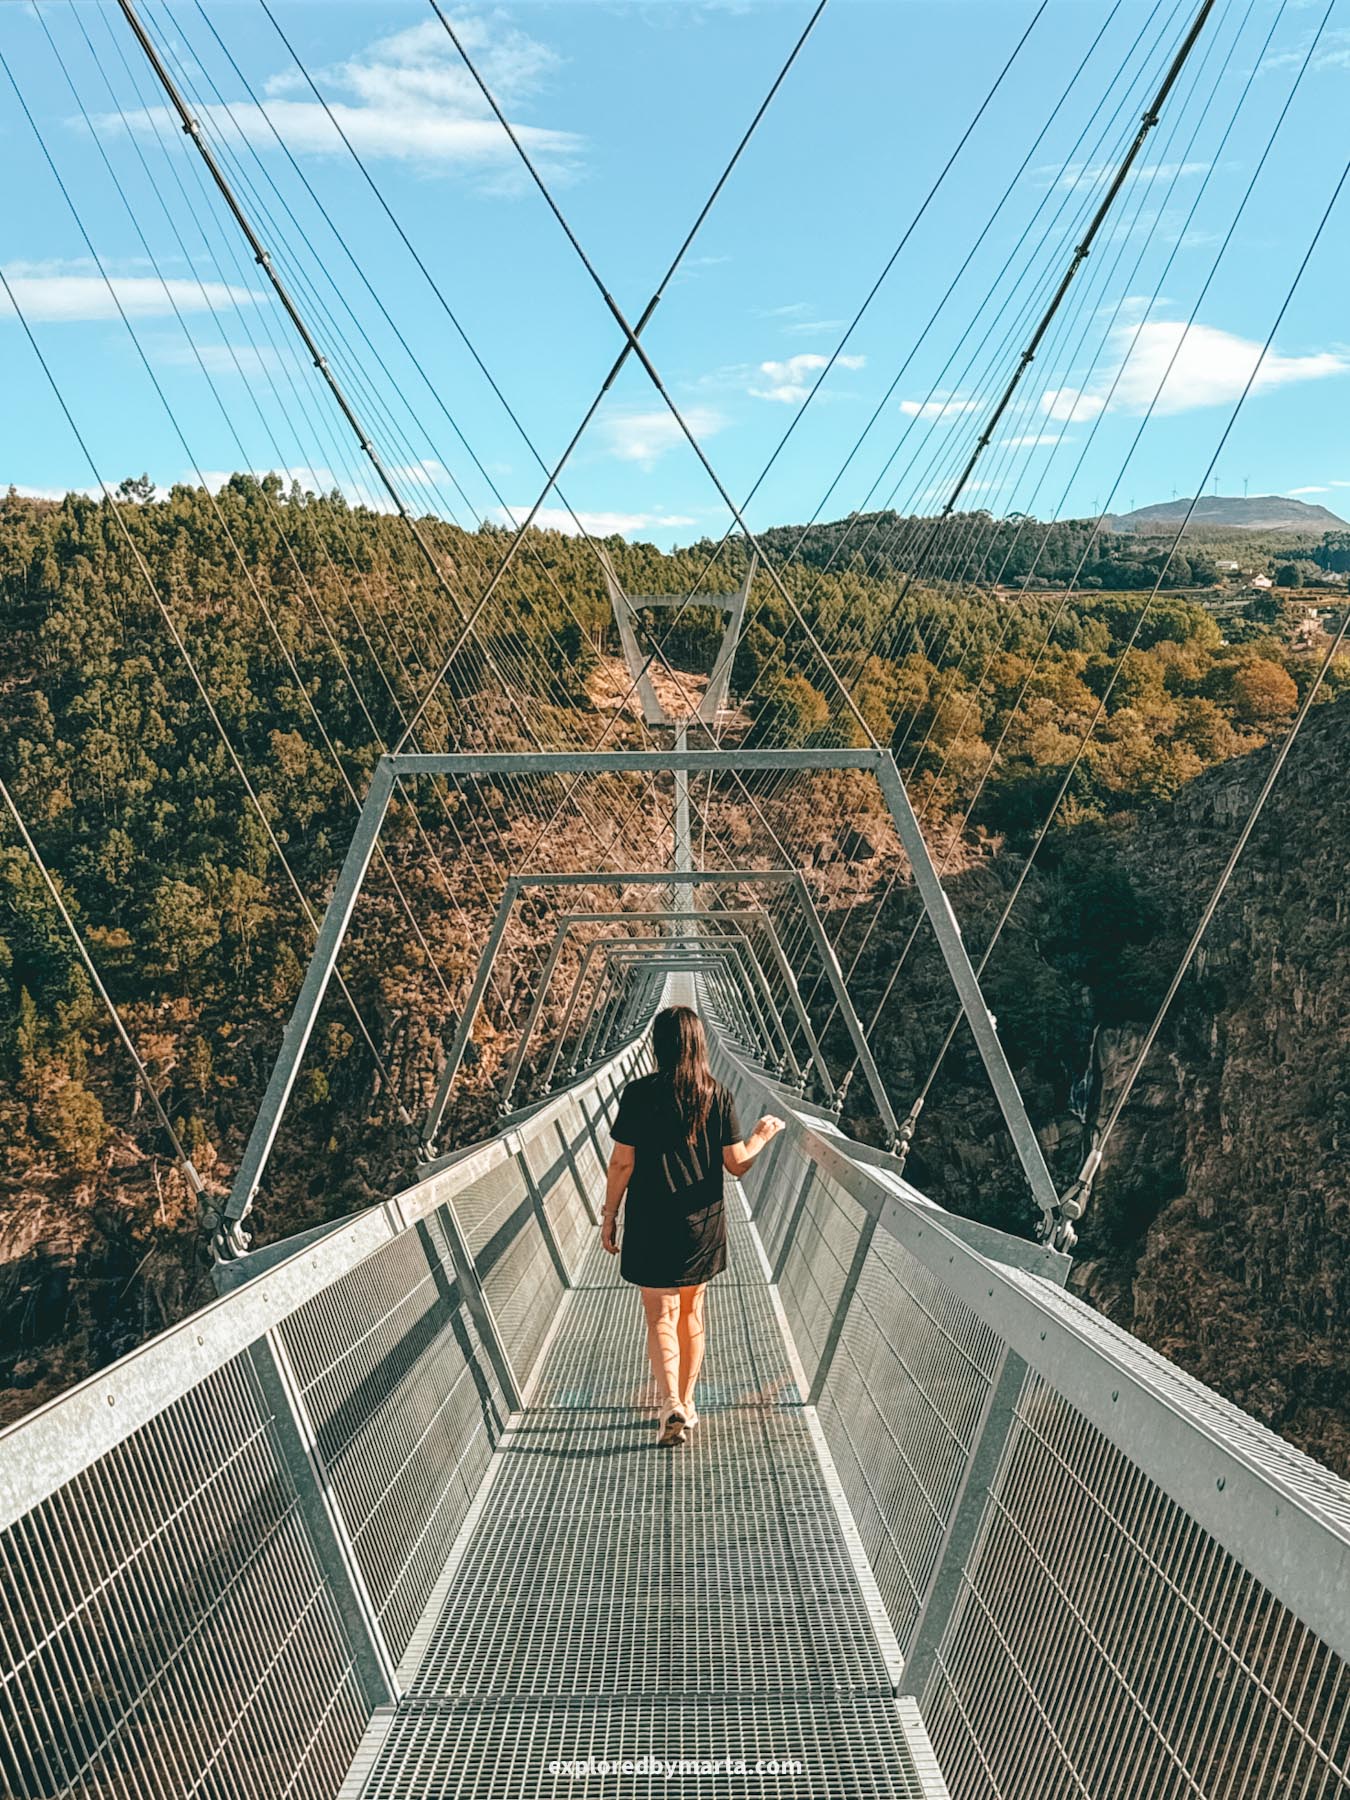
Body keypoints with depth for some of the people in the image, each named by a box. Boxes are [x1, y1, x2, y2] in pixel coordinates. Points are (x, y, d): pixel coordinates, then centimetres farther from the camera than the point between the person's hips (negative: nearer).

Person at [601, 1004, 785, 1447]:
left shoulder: (640, 1093, -11)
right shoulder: (718, 1095, -4)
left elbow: (622, 1164, -10)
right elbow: (737, 1164, -1)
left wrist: (609, 1216, 2)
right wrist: (762, 1135, 18)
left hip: (652, 1224, -3)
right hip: (703, 1223, 3)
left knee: (660, 1315, 5)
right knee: (692, 1313, 17)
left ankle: (672, 1406, -9)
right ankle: (687, 1404, 28)